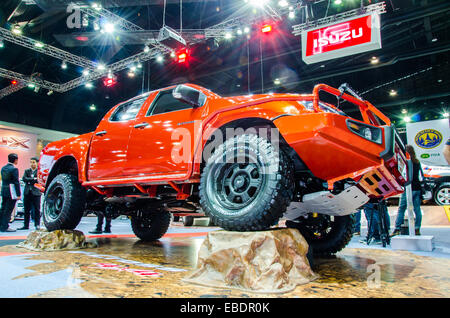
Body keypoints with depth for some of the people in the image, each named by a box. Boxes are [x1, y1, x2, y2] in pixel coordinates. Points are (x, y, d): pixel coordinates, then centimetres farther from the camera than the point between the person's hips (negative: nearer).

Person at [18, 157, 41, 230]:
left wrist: (29, 181, -10)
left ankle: (37, 225, 4)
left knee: (37, 209, -2)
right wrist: (33, 179, -11)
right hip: (27, 192, 4)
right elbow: (24, 179, -2)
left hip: (36, 192, -4)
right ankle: (26, 225, 14)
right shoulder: (27, 171, 15)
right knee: (26, 210, 8)